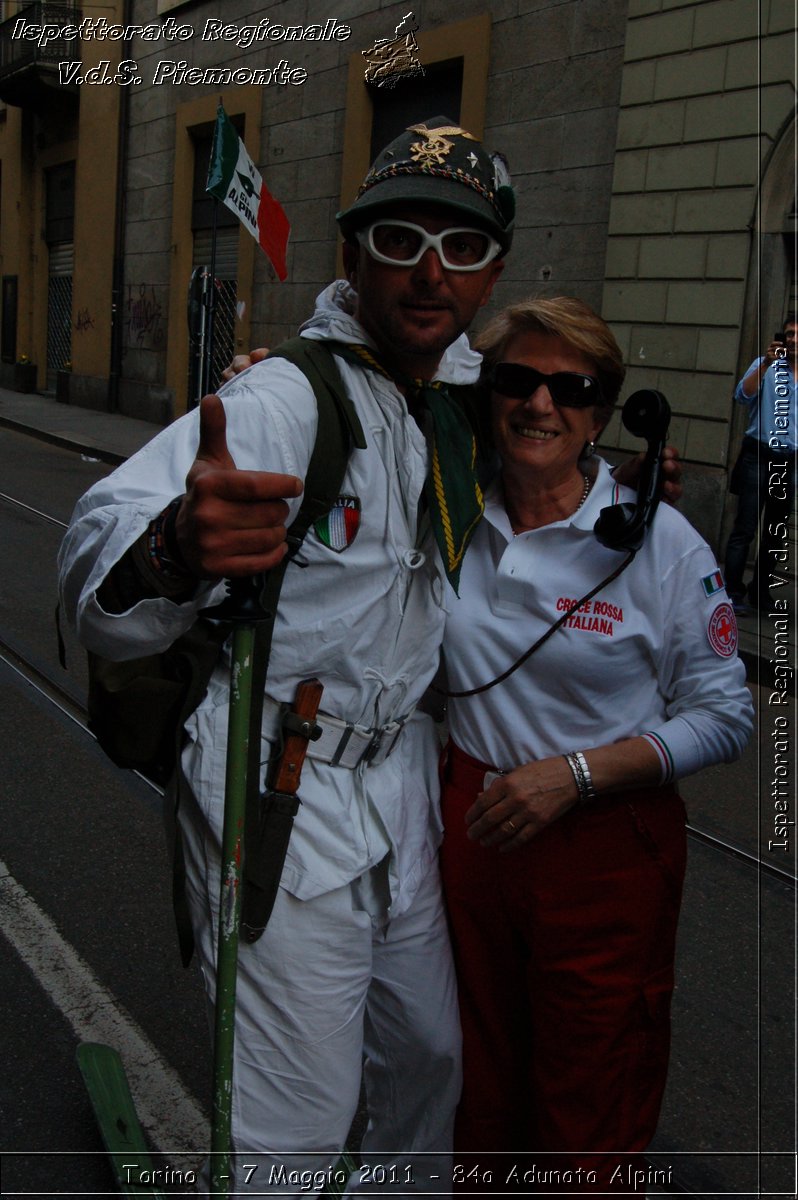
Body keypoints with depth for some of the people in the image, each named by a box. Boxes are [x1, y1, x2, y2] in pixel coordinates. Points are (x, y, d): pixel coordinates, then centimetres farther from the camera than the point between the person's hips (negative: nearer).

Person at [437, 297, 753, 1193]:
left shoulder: (658, 541, -12)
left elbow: (723, 716, -8)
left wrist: (574, 774, -19)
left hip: (605, 851, -3)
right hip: (469, 824, 4)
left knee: (587, 1121, 12)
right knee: (473, 1081, 22)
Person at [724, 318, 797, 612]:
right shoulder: (766, 366, 1)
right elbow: (743, 395, -15)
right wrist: (766, 364, -25)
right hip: (759, 456, -4)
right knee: (745, 528, -7)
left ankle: (760, 592, 18)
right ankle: (733, 593, -6)